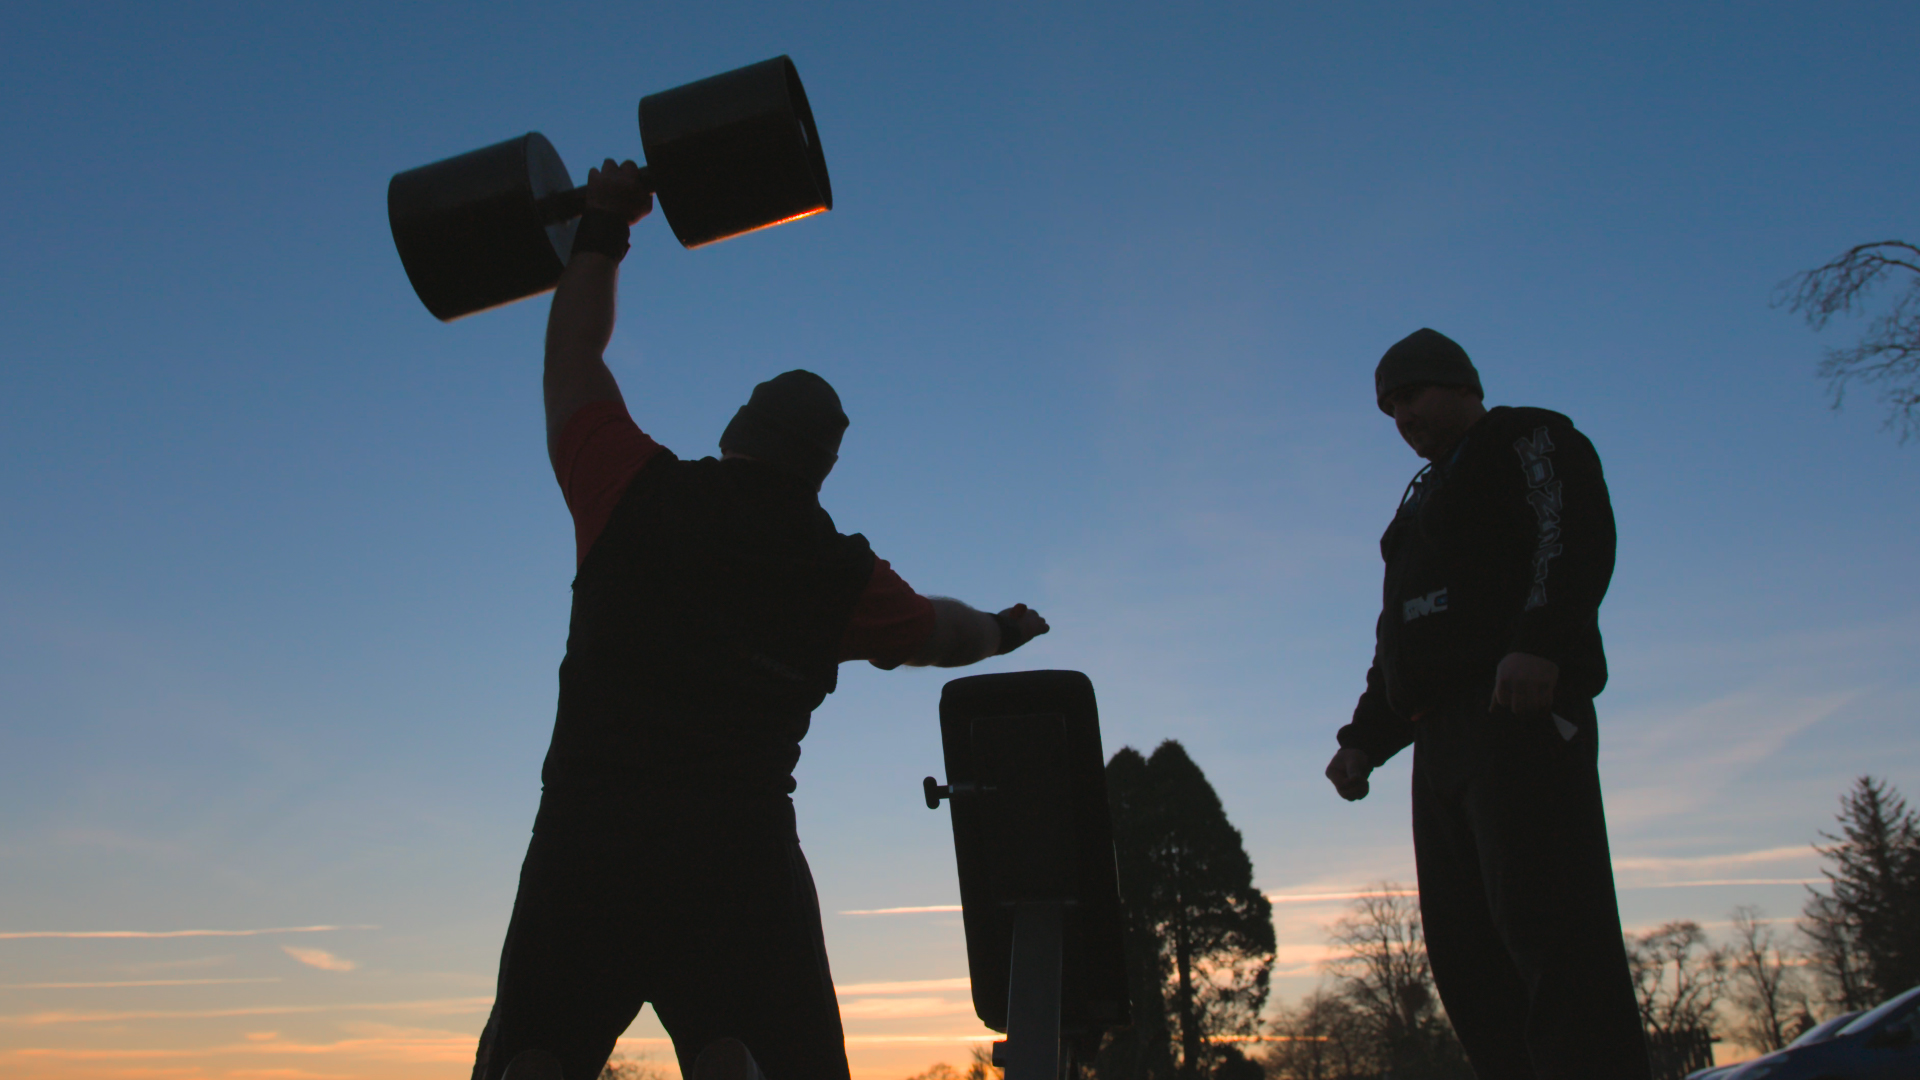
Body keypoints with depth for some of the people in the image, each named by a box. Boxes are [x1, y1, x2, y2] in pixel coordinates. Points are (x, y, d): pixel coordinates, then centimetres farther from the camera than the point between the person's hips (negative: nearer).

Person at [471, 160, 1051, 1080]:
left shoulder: (636, 495, 4)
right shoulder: (840, 574, 7)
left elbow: (574, 360, 20)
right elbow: (942, 633, 26)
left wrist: (600, 235, 32)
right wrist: (1003, 629, 48)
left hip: (585, 841, 0)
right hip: (741, 858, 0)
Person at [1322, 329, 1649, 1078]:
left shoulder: (1526, 439, 9)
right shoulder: (1425, 500, 33)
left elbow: (1574, 537, -11)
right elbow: (1399, 642, 30)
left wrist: (1539, 643, -27)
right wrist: (1365, 738, 20)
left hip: (1520, 713, -9)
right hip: (1443, 741, 9)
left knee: (1548, 924, -19)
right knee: (1467, 954, 1)